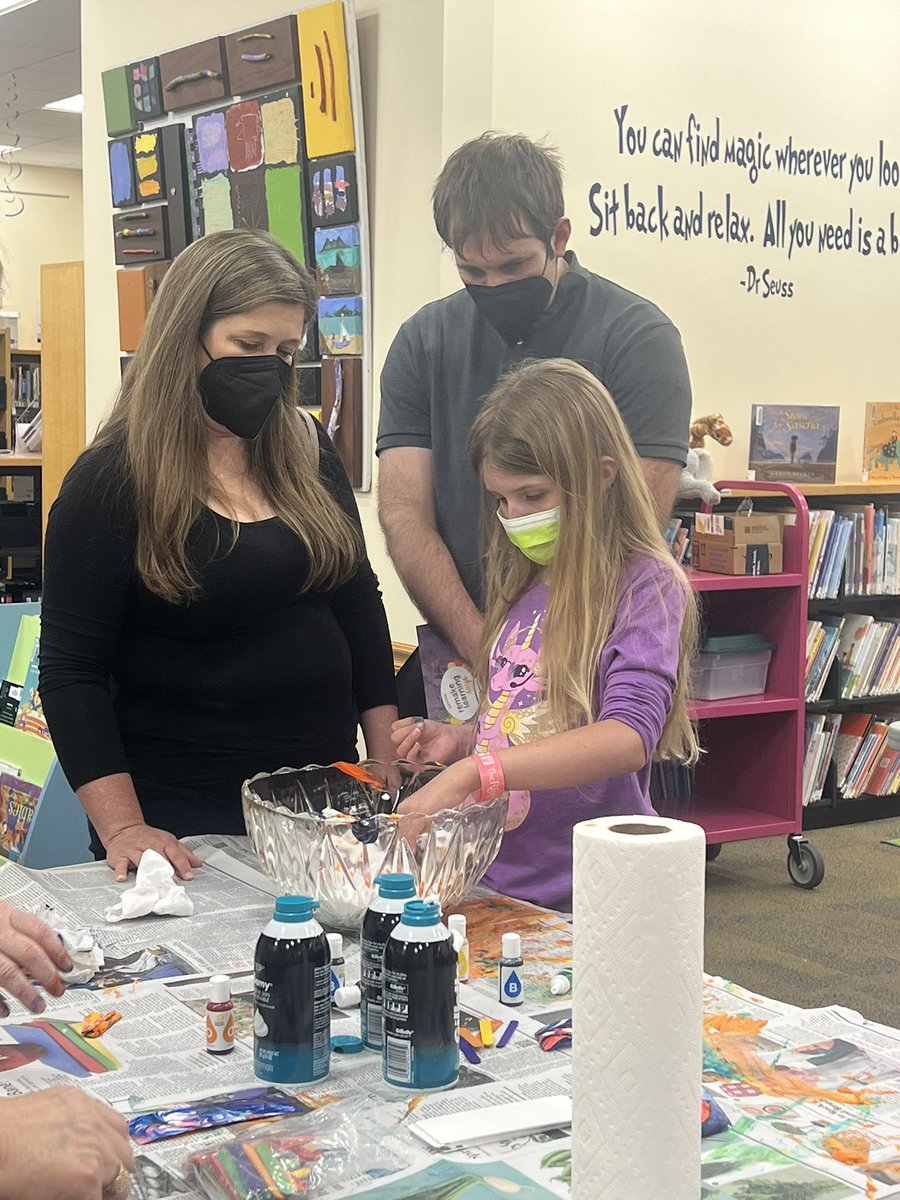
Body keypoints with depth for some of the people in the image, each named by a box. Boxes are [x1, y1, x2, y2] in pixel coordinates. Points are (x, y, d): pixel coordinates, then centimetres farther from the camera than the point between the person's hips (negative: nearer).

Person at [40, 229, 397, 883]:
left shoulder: (309, 455, 5)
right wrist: (122, 829, -19)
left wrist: (390, 770, 6)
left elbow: (361, 612, 11)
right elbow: (73, 673, -11)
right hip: (185, 824, -5)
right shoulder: (109, 483, -10)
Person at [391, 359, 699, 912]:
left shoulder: (645, 585, -12)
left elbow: (627, 737, -26)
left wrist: (472, 774, -34)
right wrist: (460, 740, 0)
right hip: (496, 879, 6)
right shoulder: (526, 585, 9)